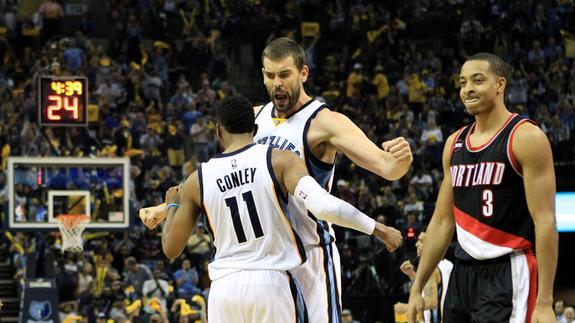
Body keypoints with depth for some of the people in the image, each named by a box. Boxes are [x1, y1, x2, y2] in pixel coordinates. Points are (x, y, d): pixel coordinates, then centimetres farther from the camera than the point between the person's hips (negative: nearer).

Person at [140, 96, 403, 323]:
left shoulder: (197, 180, 5)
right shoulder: (280, 160, -4)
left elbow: (171, 249, 10)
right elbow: (323, 206, -18)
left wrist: (172, 206, 29)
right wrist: (378, 229, -9)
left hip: (224, 288, 2)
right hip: (273, 283, -2)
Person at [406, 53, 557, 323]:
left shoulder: (526, 138, -9)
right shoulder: (455, 143, 13)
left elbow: (545, 221, -14)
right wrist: (417, 288, 13)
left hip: (508, 274, -7)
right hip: (462, 276, 7)